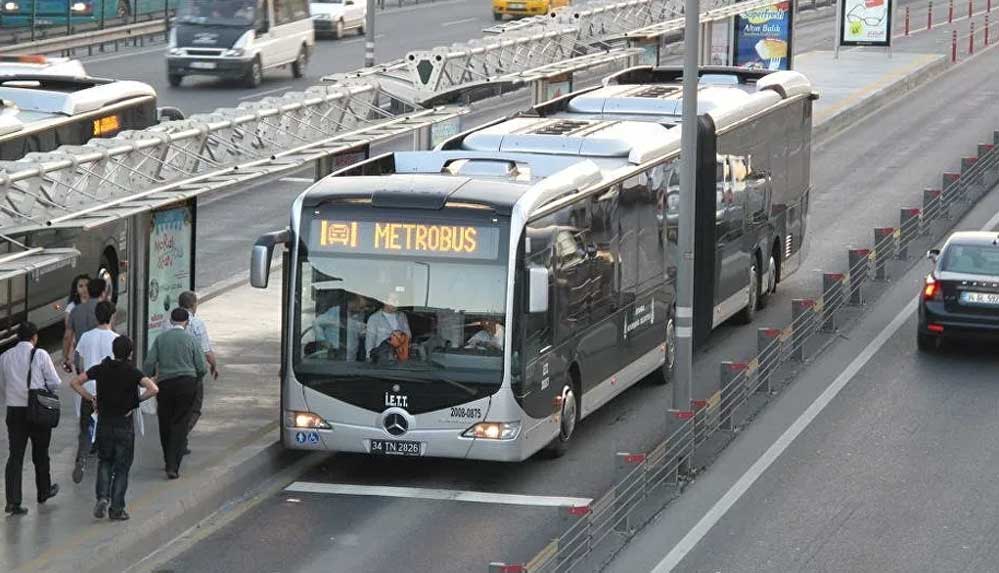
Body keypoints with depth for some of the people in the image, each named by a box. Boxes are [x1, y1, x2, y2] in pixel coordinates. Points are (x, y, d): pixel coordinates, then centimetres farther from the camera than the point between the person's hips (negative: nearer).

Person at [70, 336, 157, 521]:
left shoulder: (101, 369, -2)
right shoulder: (132, 372, -11)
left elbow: (75, 383, -1)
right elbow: (153, 389, -24)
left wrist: (91, 398, 4)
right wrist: (137, 401, -9)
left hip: (104, 423, 3)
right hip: (125, 424, -2)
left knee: (105, 462, 21)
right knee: (122, 467, 8)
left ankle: (103, 497, 0)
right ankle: (116, 509, 7)